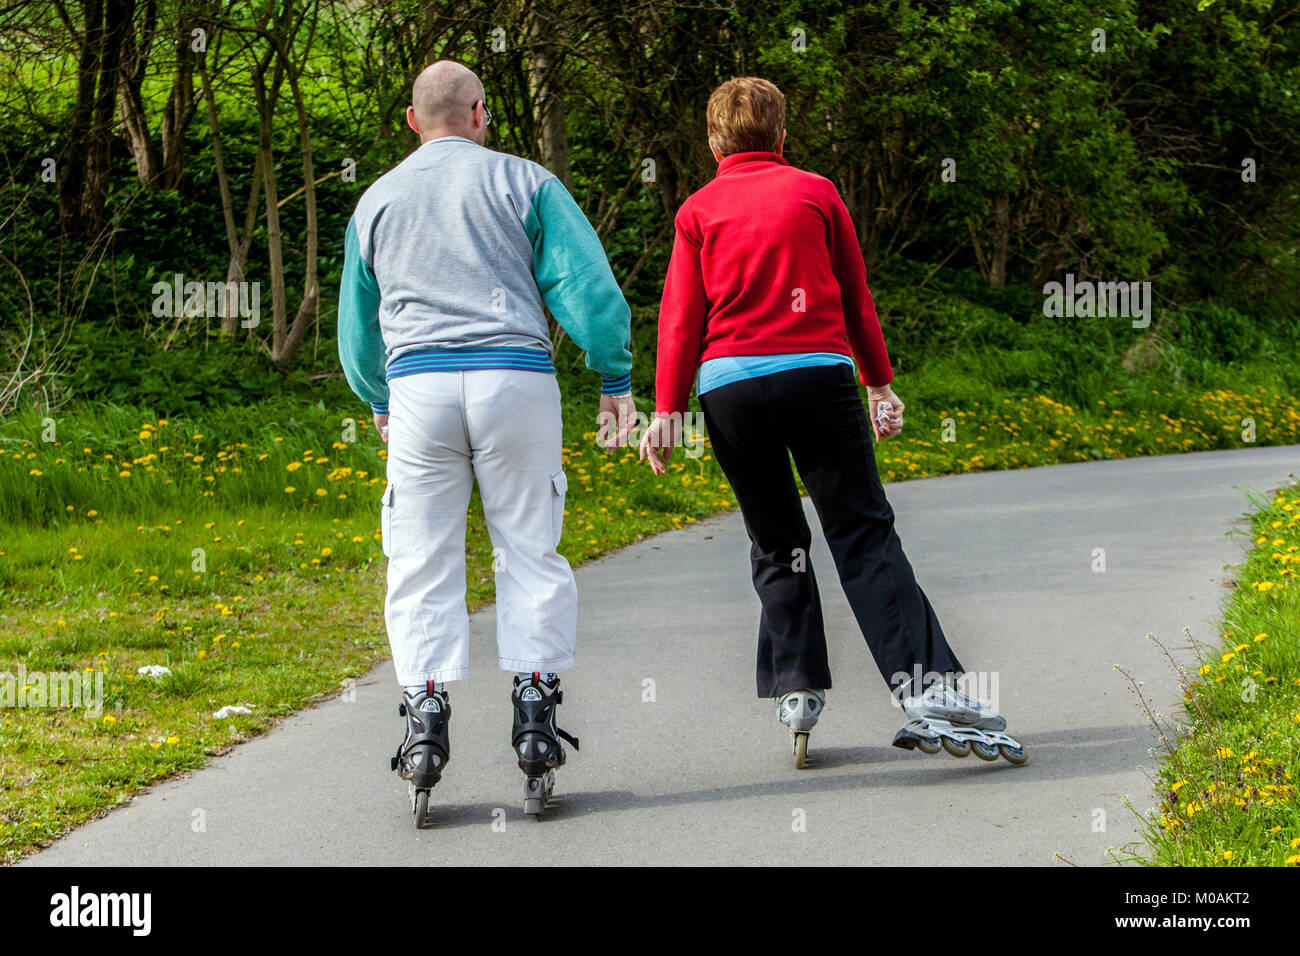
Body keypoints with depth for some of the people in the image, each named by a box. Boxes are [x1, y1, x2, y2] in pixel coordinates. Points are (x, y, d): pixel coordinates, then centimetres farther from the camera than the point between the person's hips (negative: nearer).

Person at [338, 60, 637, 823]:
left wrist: (377, 400, 42)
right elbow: (587, 286, -1)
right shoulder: (525, 182, 8)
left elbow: (357, 325, 26)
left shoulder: (377, 201, 18)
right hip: (516, 377, -1)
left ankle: (426, 708, -8)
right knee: (531, 553, 6)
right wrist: (615, 376, 10)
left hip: (419, 385, 2)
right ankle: (535, 711, 0)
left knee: (424, 565, 4)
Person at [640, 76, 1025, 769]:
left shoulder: (698, 210, 12)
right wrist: (880, 384, 20)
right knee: (864, 535, -4)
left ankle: (798, 693, 8)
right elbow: (856, 297, 14)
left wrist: (667, 410, 4)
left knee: (775, 545, 15)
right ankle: (927, 690, -17)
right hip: (818, 374, -1)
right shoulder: (815, 193, 11)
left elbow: (680, 315, 5)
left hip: (729, 384, 1)